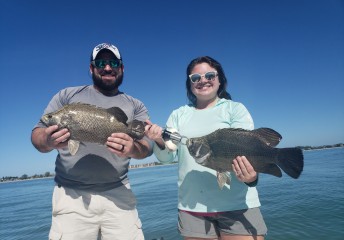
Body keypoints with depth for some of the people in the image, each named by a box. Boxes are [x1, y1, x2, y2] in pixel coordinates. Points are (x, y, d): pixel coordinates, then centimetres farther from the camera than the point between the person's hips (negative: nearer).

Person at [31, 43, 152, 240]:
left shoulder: (136, 106, 9)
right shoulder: (67, 95, 8)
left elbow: (148, 145, -1)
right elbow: (38, 133, 4)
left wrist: (132, 149, -25)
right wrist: (48, 141, -20)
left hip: (118, 194, 1)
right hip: (71, 194, 0)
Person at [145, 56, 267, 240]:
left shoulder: (235, 109, 2)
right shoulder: (178, 115, 9)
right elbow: (167, 156, 3)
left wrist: (251, 175, -30)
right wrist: (160, 141, -19)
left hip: (238, 205, -2)